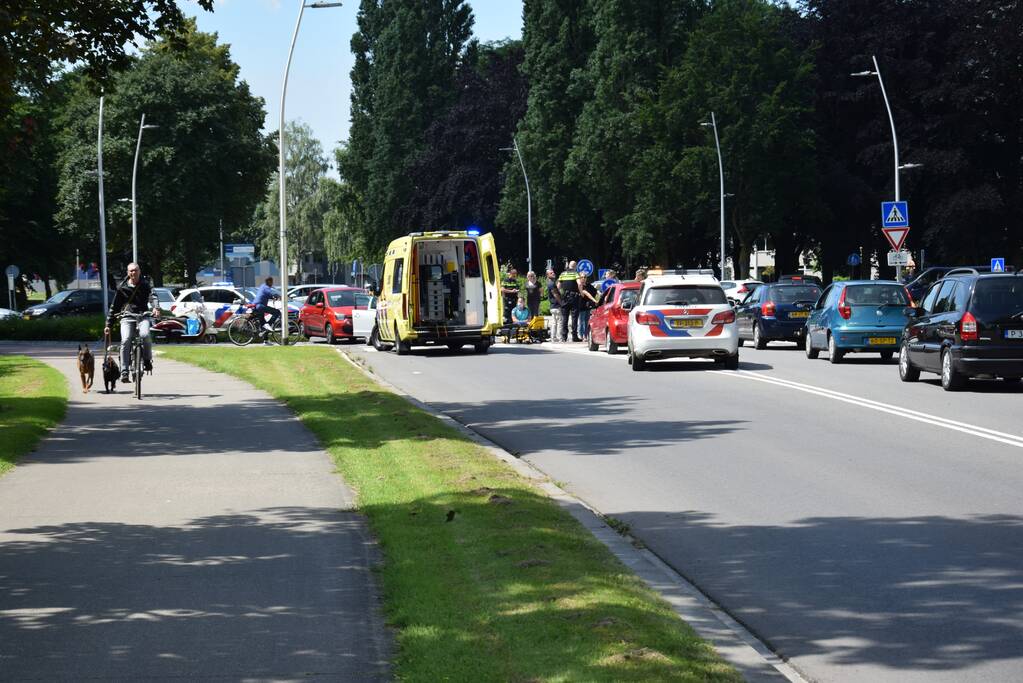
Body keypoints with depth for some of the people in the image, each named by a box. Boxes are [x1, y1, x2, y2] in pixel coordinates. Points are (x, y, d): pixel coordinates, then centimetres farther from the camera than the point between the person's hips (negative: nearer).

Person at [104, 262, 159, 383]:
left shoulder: (145, 284, 5)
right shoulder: (122, 287, 8)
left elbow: (152, 296, -14)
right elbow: (114, 306, 15)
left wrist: (156, 308, -37)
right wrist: (108, 325, 12)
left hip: (143, 315, -1)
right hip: (127, 317, 1)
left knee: (145, 335, -31)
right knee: (125, 340, -22)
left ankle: (147, 360, -7)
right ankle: (124, 371, -19)